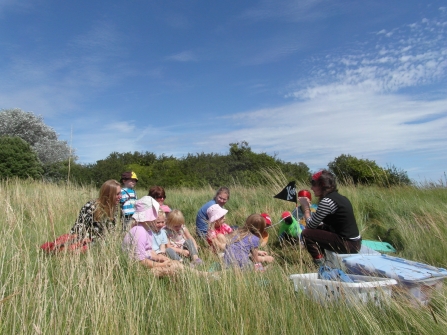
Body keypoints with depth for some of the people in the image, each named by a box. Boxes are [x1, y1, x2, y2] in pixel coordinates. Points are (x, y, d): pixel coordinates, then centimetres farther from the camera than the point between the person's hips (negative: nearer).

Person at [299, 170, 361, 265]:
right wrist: (308, 206, 7)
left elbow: (311, 225, -11)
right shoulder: (337, 197, 9)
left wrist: (306, 207, 0)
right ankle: (323, 257, 22)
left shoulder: (326, 201, -19)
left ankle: (320, 264, 1)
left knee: (306, 234, -7)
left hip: (348, 245, -9)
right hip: (353, 241, 10)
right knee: (317, 229, 19)